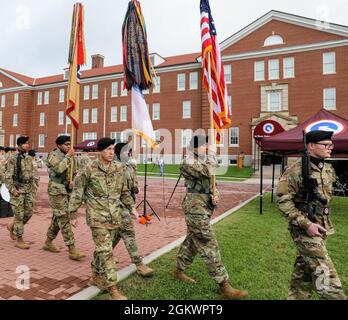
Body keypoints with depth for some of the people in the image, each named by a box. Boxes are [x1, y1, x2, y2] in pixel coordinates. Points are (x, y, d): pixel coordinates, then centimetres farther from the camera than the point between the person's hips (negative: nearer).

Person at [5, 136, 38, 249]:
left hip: (29, 190, 6)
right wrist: (13, 190, -16)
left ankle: (12, 226, 35)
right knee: (19, 215, 0)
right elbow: (7, 177, -11)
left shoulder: (29, 159, 9)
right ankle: (19, 240, 12)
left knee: (29, 213, 8)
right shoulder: (13, 159, -10)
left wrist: (34, 186, 8)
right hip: (18, 190, -6)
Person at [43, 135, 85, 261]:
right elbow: (59, 168, -27)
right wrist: (68, 156, -20)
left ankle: (48, 242, 33)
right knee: (64, 219, -10)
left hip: (68, 191, 8)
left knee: (58, 218, 16)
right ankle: (72, 250, -9)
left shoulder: (69, 156, 13)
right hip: (57, 191, -8)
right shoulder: (53, 155, -9)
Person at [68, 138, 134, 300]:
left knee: (103, 249, 18)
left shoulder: (119, 169, 4)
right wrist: (73, 212, -1)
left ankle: (96, 275, 40)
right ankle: (113, 289, 2)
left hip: (114, 217, 5)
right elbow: (78, 192, -2)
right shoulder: (90, 170, -9)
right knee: (105, 251, -5)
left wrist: (131, 207, 12)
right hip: (97, 217, -5)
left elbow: (124, 191, 15)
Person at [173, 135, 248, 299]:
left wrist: (214, 194, -1)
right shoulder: (188, 163, -13)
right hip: (196, 208, -10)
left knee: (192, 241, 19)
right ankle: (224, 287, -1)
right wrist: (212, 154, -15)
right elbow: (207, 172, -29)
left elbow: (211, 181, 20)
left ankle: (178, 270, 36)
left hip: (204, 207, 10)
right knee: (209, 246, -7)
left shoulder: (203, 161, 16)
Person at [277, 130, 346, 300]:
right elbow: (283, 201, -19)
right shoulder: (296, 170, -18)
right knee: (325, 274, -5)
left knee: (304, 270, 18)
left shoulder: (328, 170, 8)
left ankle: (296, 297, 33)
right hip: (305, 228, -8)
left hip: (321, 227, 8)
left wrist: (325, 223, 18)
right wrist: (306, 224, -22)